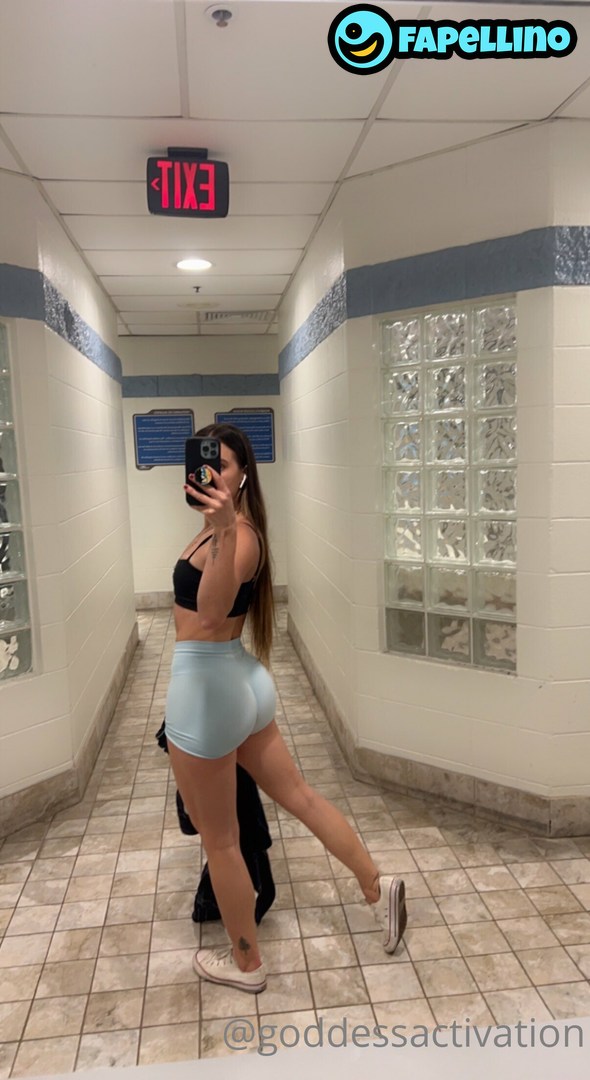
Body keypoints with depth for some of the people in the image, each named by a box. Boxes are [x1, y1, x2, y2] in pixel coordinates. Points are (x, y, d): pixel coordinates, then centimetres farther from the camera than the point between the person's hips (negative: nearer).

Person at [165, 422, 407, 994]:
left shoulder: (238, 534, -20)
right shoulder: (226, 526, 9)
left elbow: (211, 614, -40)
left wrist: (222, 529, -49)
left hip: (207, 690, -10)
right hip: (238, 681, 10)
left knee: (218, 840, 11)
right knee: (298, 795, 23)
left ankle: (245, 963, 32)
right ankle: (377, 887, 36)